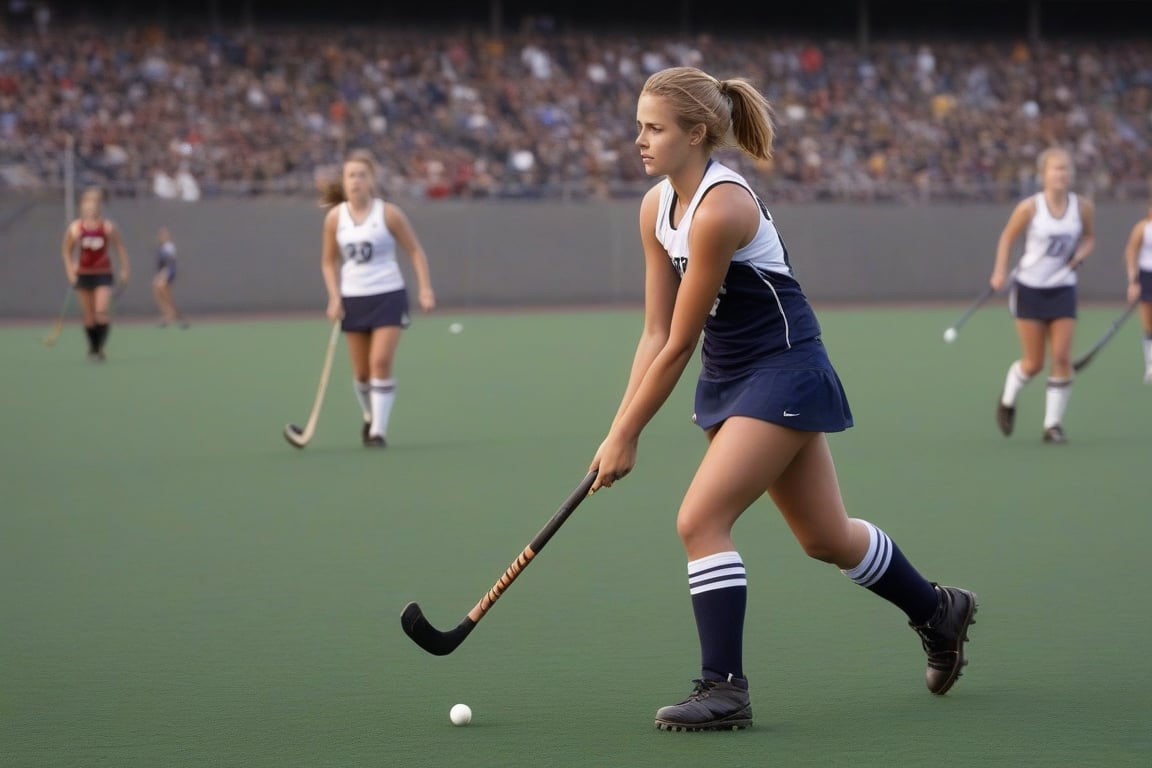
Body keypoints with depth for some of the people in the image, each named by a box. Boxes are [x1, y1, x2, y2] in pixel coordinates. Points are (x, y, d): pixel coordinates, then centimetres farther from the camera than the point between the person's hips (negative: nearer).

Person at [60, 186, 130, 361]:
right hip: (83, 274, 2)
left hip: (103, 274, -2)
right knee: (88, 316, 6)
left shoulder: (109, 227, -5)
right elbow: (66, 250, 10)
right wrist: (70, 270, -1)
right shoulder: (75, 228, -1)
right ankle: (92, 348, 20)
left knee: (101, 312, -17)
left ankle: (100, 348, -9)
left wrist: (125, 269, -2)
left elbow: (120, 248, 3)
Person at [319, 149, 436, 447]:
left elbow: (415, 251, 0)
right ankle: (370, 417, 33)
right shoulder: (335, 217, 1)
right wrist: (334, 298, -2)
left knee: (380, 363, -15)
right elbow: (329, 261, 10)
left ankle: (379, 430, -11)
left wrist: (425, 289, -9)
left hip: (388, 296, -3)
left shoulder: (388, 213, -6)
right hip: (353, 299, 3)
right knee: (361, 370, 7)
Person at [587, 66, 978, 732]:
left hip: (782, 374, -9)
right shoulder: (656, 207, 1)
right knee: (826, 538, 17)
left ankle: (725, 690, -10)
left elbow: (680, 346, -21)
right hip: (730, 377, 9)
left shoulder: (721, 208, -25)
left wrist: (625, 435, -15)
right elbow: (656, 335, 4)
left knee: (700, 521, -17)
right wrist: (622, 428, -3)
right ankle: (939, 612, 39)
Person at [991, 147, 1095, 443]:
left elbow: (1089, 237, 13)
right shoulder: (1029, 207, -12)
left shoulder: (1083, 207, -4)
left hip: (1063, 288, 3)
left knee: (1062, 358, -7)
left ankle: (1053, 424, 4)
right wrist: (1000, 271, -11)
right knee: (1033, 363, 2)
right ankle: (1008, 400, 33)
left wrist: (1081, 254, -9)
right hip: (1030, 288, -2)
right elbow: (1008, 236, 1)